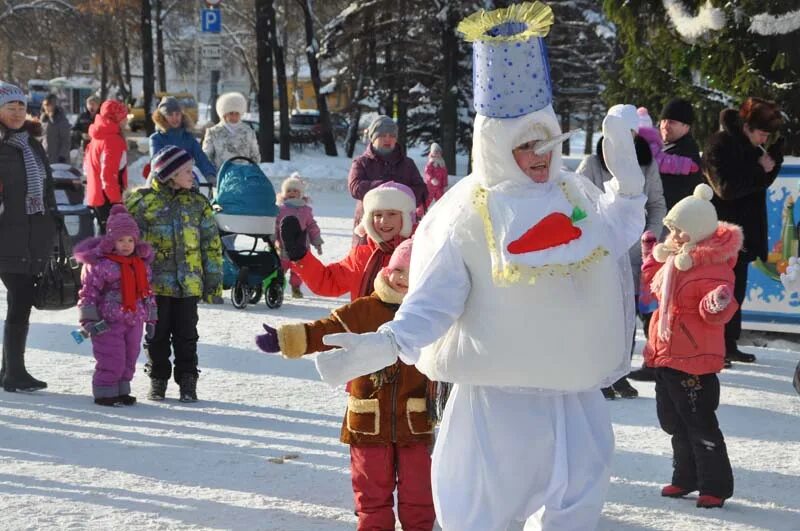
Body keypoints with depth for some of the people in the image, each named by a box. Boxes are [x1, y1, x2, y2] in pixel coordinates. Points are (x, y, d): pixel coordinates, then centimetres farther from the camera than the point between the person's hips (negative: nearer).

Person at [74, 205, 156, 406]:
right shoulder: (99, 263, -12)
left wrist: (151, 318, 16)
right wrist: (89, 320, -15)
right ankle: (105, 393, 8)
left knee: (129, 359, 13)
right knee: (111, 360, -5)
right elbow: (88, 292, -11)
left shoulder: (142, 263, 8)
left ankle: (121, 390, 26)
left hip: (134, 321, 6)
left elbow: (147, 291, 16)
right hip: (108, 322, -6)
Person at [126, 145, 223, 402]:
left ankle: (187, 382, 15)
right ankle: (158, 379, 21)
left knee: (186, 334, 6)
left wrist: (214, 281, 5)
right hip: (156, 282, -2)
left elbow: (212, 244, 8)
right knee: (158, 334, 8)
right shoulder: (143, 201, -4)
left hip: (189, 282, 2)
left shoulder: (197, 203, 5)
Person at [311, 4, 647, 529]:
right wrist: (386, 343, -34)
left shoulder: (576, 193, 5)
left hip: (575, 390, 6)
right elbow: (433, 300, -16)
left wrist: (627, 182, 8)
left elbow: (612, 241, 21)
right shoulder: (465, 214, -12)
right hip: (499, 393, -5)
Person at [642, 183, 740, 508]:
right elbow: (655, 286, 29)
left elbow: (716, 316, -27)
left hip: (694, 363, -10)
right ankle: (686, 478, 32)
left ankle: (716, 486, 9)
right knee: (675, 423, 19)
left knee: (701, 426, -2)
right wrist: (653, 256, 23)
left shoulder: (714, 268, -20)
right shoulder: (673, 261, 9)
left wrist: (718, 304, -47)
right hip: (665, 357, 10)